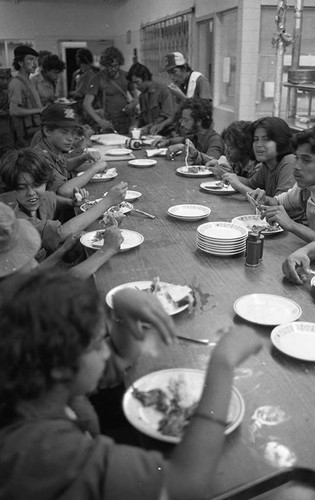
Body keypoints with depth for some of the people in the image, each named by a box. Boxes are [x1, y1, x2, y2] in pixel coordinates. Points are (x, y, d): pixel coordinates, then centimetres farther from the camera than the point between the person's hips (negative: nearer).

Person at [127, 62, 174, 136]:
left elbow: (168, 118, -13)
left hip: (165, 135, -6)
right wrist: (135, 126, 1)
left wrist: (147, 127, -17)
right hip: (148, 135, 7)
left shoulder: (163, 91, -7)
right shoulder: (142, 96, 16)